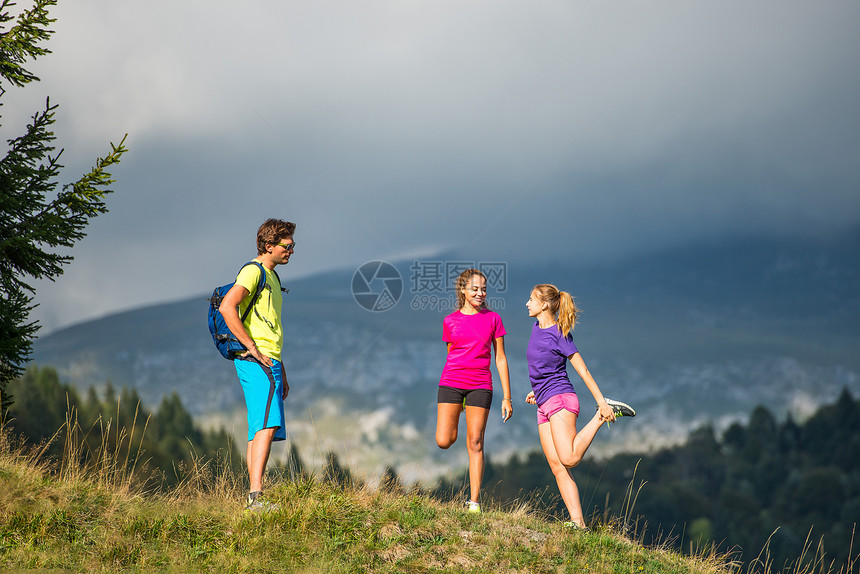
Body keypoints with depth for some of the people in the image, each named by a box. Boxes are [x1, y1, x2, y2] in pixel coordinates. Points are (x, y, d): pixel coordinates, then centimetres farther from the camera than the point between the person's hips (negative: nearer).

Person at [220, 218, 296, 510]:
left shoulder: (272, 277, 24)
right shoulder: (253, 271, -7)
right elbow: (227, 307, -23)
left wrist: (281, 373, 26)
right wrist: (253, 348, -20)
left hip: (269, 362, 10)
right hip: (256, 362, -10)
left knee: (260, 431, 7)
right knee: (267, 424, -21)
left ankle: (253, 499, 7)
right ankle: (256, 495, -28)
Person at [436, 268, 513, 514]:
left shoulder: (492, 319, 5)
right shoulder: (450, 321, 6)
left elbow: (500, 359, 7)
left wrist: (507, 397, 3)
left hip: (480, 385, -1)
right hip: (451, 383, 1)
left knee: (475, 444, -4)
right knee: (444, 441, -9)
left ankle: (474, 503, 0)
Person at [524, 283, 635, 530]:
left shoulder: (560, 335, -9)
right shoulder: (537, 328, 14)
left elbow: (583, 370, -9)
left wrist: (602, 402, -12)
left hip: (560, 399, -8)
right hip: (544, 406, 8)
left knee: (569, 459, -22)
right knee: (558, 469, -3)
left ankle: (603, 414, -3)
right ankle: (578, 522, -7)